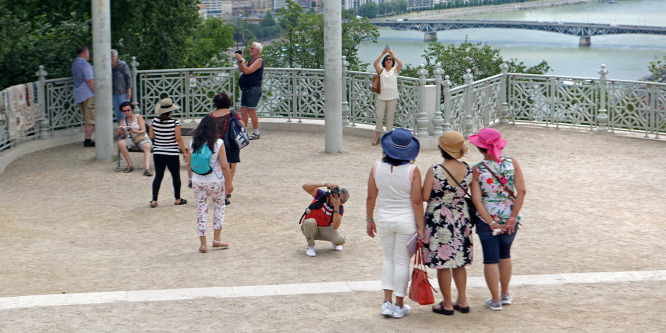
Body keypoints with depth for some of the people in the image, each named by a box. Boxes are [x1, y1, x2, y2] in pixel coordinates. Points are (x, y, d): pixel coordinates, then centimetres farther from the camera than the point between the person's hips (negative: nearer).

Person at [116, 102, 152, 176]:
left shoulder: (138, 116, 4)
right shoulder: (122, 120, 13)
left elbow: (143, 131, -5)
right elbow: (117, 135, 8)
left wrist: (135, 132, -27)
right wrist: (120, 132, -17)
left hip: (141, 138, -3)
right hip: (130, 139, 3)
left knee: (147, 146, -36)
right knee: (120, 143, -30)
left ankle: (147, 169, -52)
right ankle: (130, 165, -23)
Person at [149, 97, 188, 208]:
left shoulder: (154, 121, -3)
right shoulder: (175, 122, -14)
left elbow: (151, 136, 6)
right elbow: (179, 139, -12)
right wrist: (184, 152, -3)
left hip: (157, 153, 3)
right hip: (172, 154, -3)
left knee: (158, 176, 7)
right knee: (176, 176, 13)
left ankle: (154, 200, 3)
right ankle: (177, 199, 23)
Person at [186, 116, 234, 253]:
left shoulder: (193, 143, -2)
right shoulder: (218, 143, -12)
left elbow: (189, 164, 5)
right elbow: (224, 166, -12)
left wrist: (192, 178, 20)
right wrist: (229, 183, -3)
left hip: (198, 182, 2)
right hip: (215, 181, -2)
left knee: (201, 211, 9)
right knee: (219, 207, 18)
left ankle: (203, 244, 10)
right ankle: (216, 239, 18)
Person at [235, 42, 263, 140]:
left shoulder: (259, 60, -10)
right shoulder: (251, 60, 19)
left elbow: (247, 70, -21)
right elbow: (241, 70, 22)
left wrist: (240, 60, -16)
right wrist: (240, 59, 11)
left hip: (253, 89, -9)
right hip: (245, 89, 10)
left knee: (251, 111, -10)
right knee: (243, 110, 9)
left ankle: (256, 133, -5)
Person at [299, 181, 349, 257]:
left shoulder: (340, 208, -11)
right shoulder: (322, 195, -16)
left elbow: (335, 227, -26)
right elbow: (305, 187, -30)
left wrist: (336, 207, -32)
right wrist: (325, 184, -37)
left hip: (325, 229, 2)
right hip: (308, 228, -2)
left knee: (341, 240, -25)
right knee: (311, 222, -40)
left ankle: (335, 242, 16)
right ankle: (310, 246, -13)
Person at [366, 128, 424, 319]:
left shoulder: (377, 167, -7)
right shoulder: (412, 170, -14)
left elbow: (371, 197, -1)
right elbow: (417, 201, -13)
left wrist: (369, 220, 12)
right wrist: (420, 227, -6)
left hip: (384, 221, 3)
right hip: (406, 221, -2)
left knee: (389, 259, 19)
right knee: (402, 261, 8)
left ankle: (387, 302, 14)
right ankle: (399, 306, 16)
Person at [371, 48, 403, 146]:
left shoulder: (395, 70, 6)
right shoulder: (381, 70, 7)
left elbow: (400, 64, -12)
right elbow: (375, 63, -12)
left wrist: (393, 54, -16)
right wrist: (382, 54, -18)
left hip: (392, 97, 0)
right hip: (381, 96, 0)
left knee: (390, 117, 3)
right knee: (379, 116, -3)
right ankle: (377, 137, 4)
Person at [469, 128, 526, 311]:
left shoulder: (477, 170, -13)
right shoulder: (512, 163, -7)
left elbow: (477, 200, -17)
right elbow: (521, 191, -13)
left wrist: (491, 222, -13)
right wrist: (513, 217, -10)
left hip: (486, 220, -3)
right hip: (510, 218, 3)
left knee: (491, 259, 8)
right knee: (505, 254, 23)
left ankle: (495, 300, 16)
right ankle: (505, 294, 34)